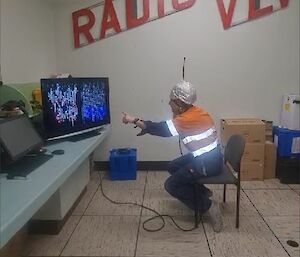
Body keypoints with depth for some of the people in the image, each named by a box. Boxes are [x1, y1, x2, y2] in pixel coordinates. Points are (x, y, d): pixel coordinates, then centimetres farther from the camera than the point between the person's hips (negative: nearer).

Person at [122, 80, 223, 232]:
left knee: (171, 185, -3)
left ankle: (207, 206, 1)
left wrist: (135, 120, -15)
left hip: (208, 163, -10)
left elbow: (162, 129, -22)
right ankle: (203, 192, 23)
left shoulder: (188, 119, -22)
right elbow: (165, 128, 11)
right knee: (172, 167, 20)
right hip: (209, 157, 10)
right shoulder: (194, 111, 6)